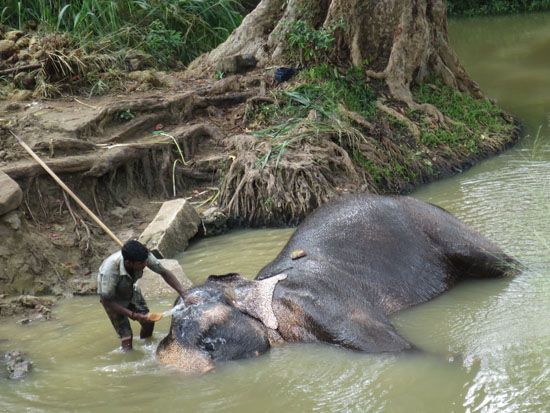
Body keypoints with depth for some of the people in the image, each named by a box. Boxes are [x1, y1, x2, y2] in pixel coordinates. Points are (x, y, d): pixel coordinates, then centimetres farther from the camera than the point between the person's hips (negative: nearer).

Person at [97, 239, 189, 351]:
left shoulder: (144, 256, -32)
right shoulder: (110, 270, -43)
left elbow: (164, 272, -18)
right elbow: (107, 301, -31)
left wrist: (183, 293, -28)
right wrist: (133, 315, -34)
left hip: (130, 290, 4)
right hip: (112, 298, -4)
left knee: (149, 322, 1)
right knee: (126, 336, -12)